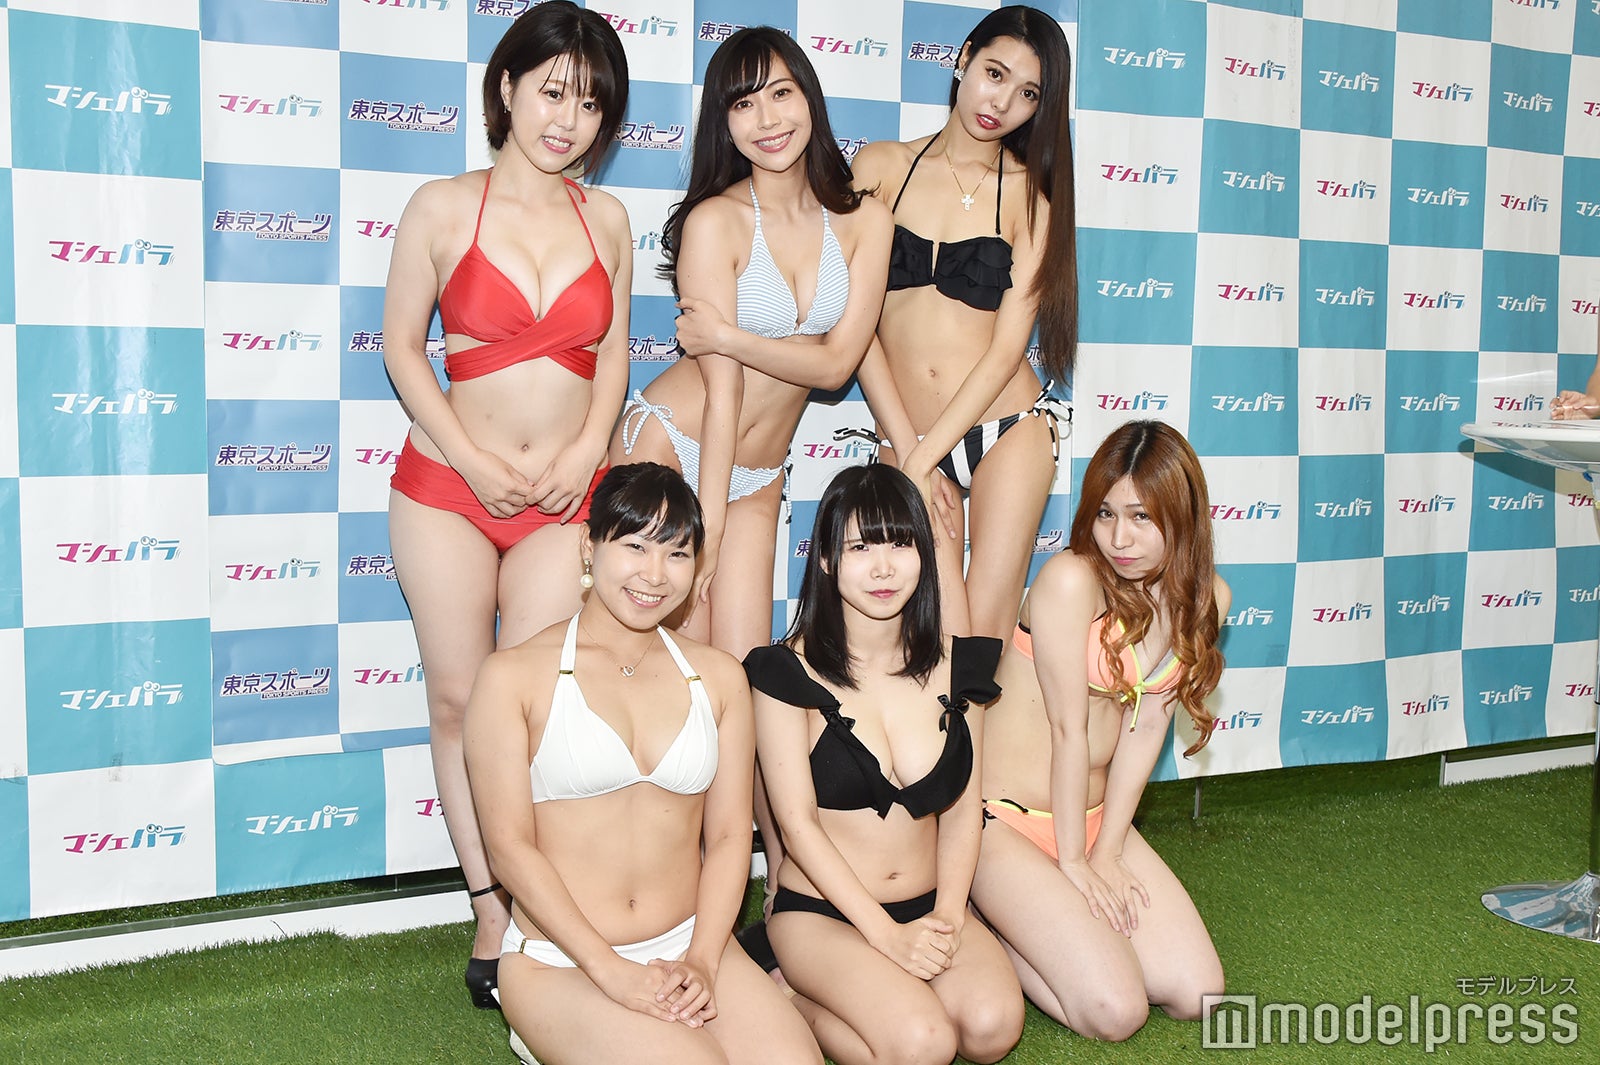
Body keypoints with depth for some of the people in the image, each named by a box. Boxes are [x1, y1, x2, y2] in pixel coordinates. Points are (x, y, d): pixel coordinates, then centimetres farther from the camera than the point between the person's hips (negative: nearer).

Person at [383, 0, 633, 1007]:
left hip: (564, 498, 1)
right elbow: (402, 346, 1)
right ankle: (493, 910, 13)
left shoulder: (606, 218, 7)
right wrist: (471, 458, -7)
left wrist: (586, 451, -4)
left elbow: (613, 354, 12)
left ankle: (526, 914, 4)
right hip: (447, 484, -1)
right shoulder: (444, 207, -1)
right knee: (459, 697, 3)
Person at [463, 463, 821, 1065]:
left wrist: (702, 962, -10)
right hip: (561, 963, -3)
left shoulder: (717, 678, 9)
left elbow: (729, 835, 6)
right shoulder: (514, 678, -4)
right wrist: (612, 971, -15)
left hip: (691, 945, 3)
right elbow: (510, 846, -8)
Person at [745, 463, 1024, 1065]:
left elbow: (962, 811, 6)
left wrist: (948, 916, -9)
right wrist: (886, 934, -16)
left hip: (929, 906, 4)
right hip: (821, 912, -4)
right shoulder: (790, 672, -10)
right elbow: (798, 823, -11)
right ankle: (799, 999, 2)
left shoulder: (953, 665, 3)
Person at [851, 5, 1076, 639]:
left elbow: (1006, 348, -4)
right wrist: (906, 452, -5)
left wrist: (921, 458, -10)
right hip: (905, 440, 1)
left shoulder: (1029, 193, 3)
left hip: (1007, 429, 0)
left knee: (986, 637, -5)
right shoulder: (881, 167, 6)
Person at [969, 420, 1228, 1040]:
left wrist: (1105, 853, -6)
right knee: (1115, 1010, -17)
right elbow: (1068, 728, -16)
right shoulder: (1072, 578, -20)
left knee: (1196, 994, -2)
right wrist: (1074, 862, -10)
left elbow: (1145, 725, -1)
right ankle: (988, 925, 8)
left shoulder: (1203, 598, 0)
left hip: (1095, 818, 7)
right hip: (1008, 818, -6)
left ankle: (1044, 920, 16)